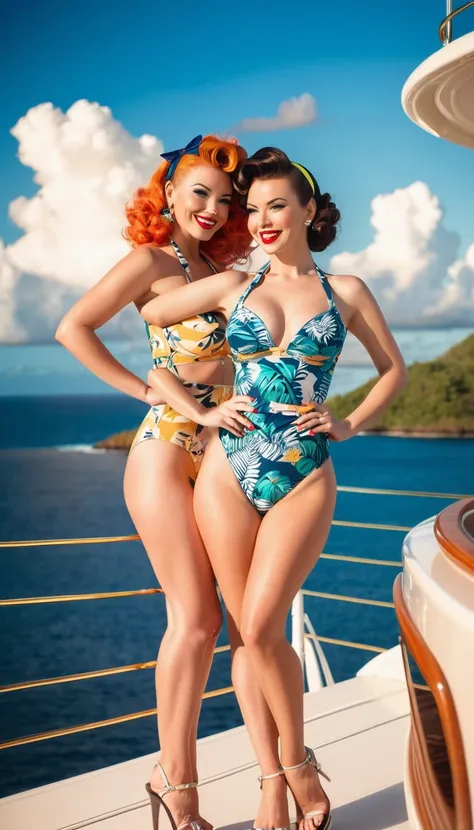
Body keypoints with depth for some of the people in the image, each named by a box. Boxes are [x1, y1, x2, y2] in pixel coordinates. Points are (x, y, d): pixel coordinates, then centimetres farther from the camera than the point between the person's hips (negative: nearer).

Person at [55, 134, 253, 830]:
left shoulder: (218, 266, 16)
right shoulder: (152, 261, -4)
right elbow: (73, 329, -12)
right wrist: (147, 391, -10)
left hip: (219, 455, 7)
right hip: (167, 452, -7)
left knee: (200, 619, 7)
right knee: (195, 619, -5)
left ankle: (174, 770, 20)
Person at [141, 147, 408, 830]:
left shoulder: (345, 291, 8)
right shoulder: (232, 286, 8)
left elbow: (394, 369, 18)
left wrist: (351, 424, 3)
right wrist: (193, 408, 7)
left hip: (304, 478, -2)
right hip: (228, 471, 2)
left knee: (261, 627, -12)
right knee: (245, 630, 3)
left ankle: (296, 759, 12)